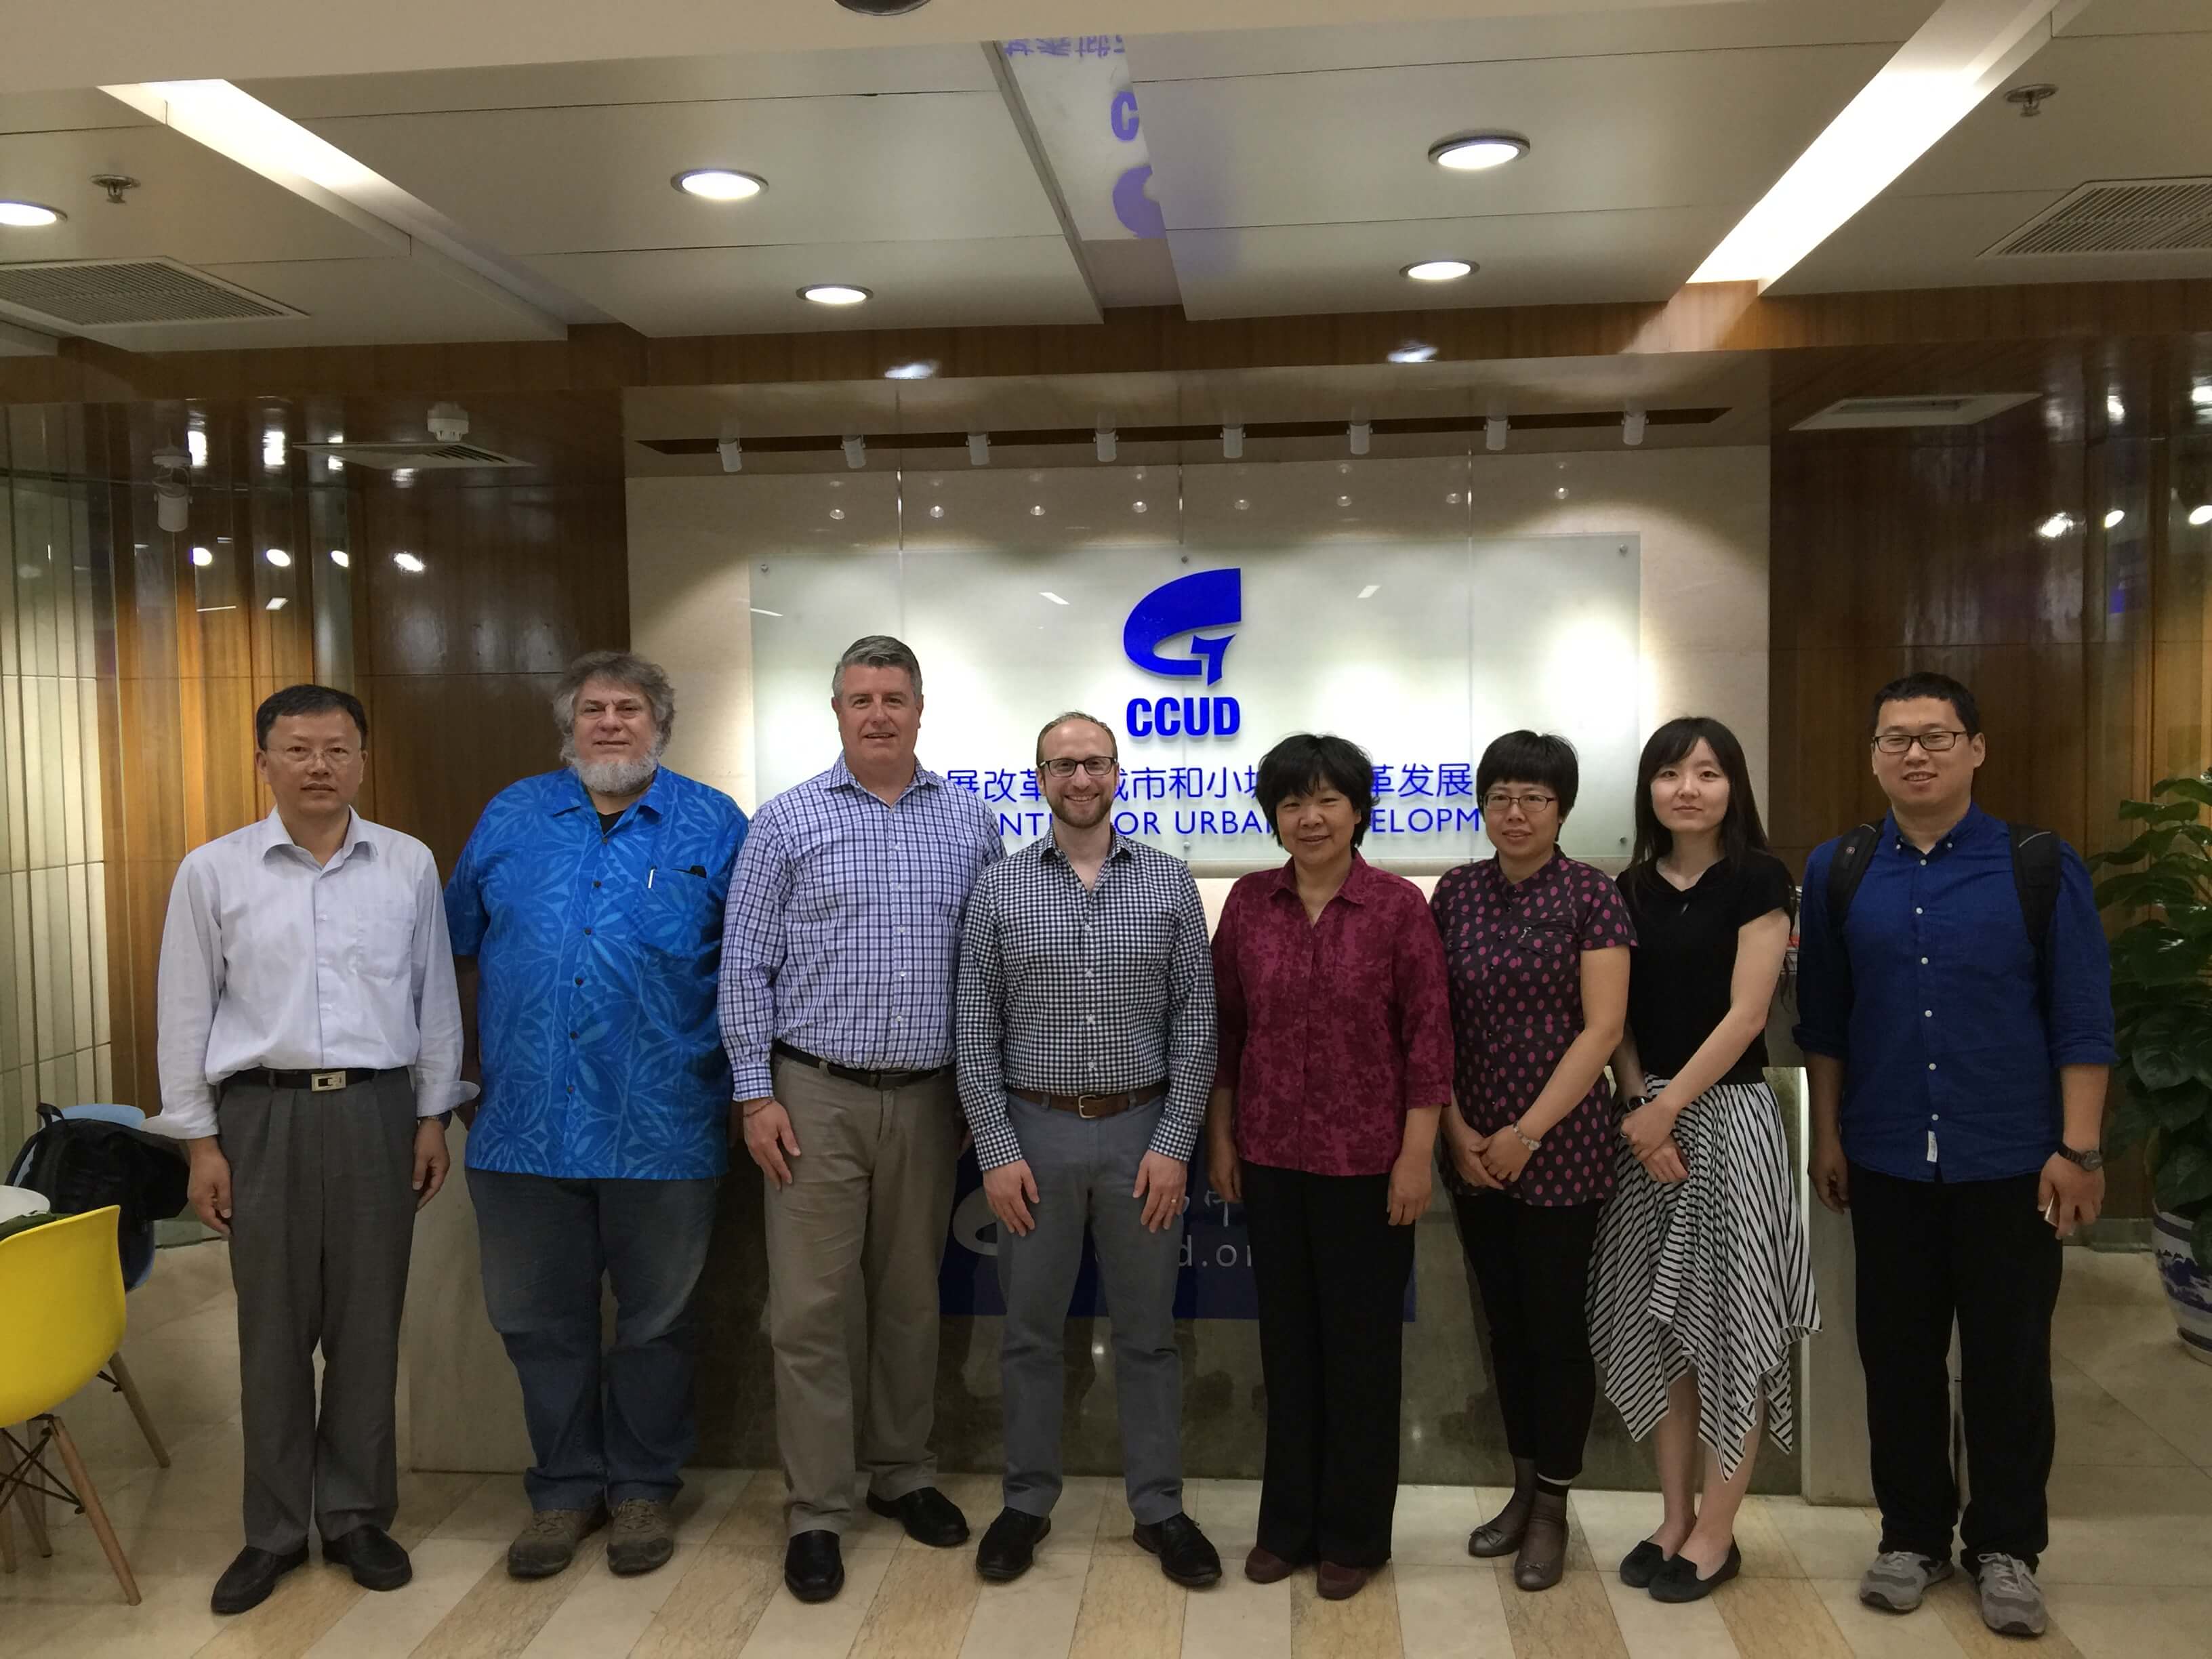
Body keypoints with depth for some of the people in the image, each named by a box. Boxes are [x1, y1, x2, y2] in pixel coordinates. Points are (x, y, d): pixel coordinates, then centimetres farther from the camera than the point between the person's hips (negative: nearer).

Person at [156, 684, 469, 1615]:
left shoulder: (409, 865, 3)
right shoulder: (212, 871, 0)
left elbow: (435, 999, 7)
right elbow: (186, 1013, 3)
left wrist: (435, 1116, 5)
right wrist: (200, 1139, 0)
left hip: (377, 1110, 1)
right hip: (264, 1114, -1)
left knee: (367, 1326, 8)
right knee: (273, 1330, 7)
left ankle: (357, 1516, 24)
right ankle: (274, 1529, 23)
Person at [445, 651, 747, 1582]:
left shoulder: (713, 827, 2)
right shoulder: (512, 817, 8)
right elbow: (456, 940, 15)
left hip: (662, 1129, -2)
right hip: (527, 1122, 2)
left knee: (655, 1320, 11)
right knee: (541, 1320, 11)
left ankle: (642, 1488, 28)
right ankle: (564, 1488, 29)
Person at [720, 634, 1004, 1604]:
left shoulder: (971, 825, 4)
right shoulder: (787, 823, -2)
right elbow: (746, 967, -2)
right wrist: (755, 1094, -7)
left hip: (929, 1097, 2)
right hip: (816, 1095, -2)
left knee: (911, 1298, 14)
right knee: (812, 1307, 1)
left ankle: (902, 1473, 30)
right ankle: (816, 1511, 13)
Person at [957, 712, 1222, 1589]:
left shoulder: (1169, 882, 0)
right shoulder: (1000, 887, -1)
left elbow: (1195, 1021, -1)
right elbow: (976, 1030, -2)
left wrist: (1174, 1144, -7)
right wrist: (997, 1151, -8)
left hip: (1142, 1131, 0)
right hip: (1035, 1130, 0)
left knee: (1147, 1330, 11)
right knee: (1031, 1330, 12)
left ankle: (1160, 1507, 25)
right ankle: (1027, 1502, 28)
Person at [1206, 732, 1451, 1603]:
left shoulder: (1398, 904, -8)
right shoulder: (1249, 901, 1)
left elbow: (1428, 1034, -8)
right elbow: (1225, 1026, 6)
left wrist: (1417, 1153, -10)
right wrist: (1219, 1137, 6)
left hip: (1366, 1157, -3)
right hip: (1271, 1153, 3)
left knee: (1362, 1342, 9)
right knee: (1287, 1336, 14)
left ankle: (1353, 1533, 27)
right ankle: (1287, 1522, 30)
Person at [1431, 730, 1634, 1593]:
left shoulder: (1591, 896, -8)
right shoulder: (1456, 891, 4)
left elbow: (1602, 1029, -12)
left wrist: (1527, 1133, -14)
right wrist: (1456, 1128, -3)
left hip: (1560, 1146, -4)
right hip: (1472, 1149, 4)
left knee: (1557, 1322, 6)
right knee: (1505, 1320, 15)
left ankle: (1552, 1509, 21)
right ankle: (1522, 1489, 30)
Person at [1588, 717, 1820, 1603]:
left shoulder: (1758, 880, -5)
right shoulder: (1632, 888, 8)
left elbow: (1744, 1015, -12)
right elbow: (1619, 1019, 6)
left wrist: (1665, 1109, -13)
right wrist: (1639, 1112, -7)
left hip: (1727, 1114, -5)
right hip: (1645, 1117, 5)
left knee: (1726, 1323, 2)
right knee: (1658, 1324, 10)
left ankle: (1716, 1533, 15)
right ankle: (1674, 1518, 23)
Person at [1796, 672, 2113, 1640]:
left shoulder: (2040, 866, -4)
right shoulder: (1838, 872, 2)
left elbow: (2083, 1020, -4)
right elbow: (1823, 1021, 6)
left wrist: (2078, 1149, -7)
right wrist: (1826, 1137, 5)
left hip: (2010, 1161, -2)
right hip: (1886, 1161, 2)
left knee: (2008, 1359, 9)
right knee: (1897, 1355, 11)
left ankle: (2005, 1549, 25)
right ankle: (1912, 1535, 27)